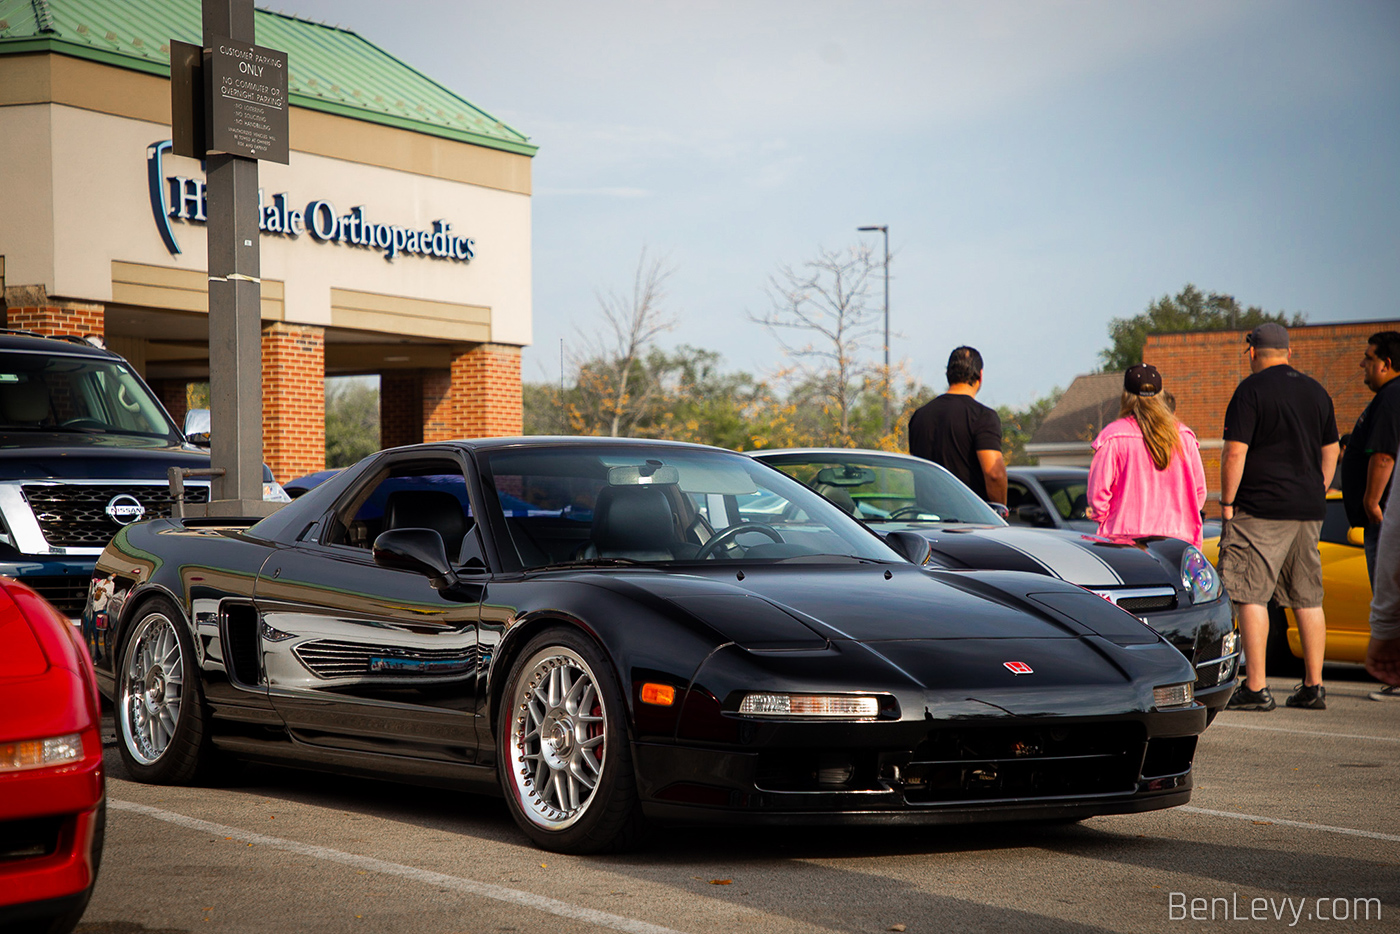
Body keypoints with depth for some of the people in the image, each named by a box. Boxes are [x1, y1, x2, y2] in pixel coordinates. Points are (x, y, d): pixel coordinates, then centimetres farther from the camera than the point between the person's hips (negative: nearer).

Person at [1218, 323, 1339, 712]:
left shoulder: (1251, 390, -8)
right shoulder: (1316, 391, 13)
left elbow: (1235, 452, -13)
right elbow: (1330, 450, 18)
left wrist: (1227, 503, -7)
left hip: (1262, 509, -7)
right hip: (1310, 511, 7)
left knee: (1250, 596, -4)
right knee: (1308, 600, 10)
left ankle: (1256, 688, -9)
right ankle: (1313, 687, 11)